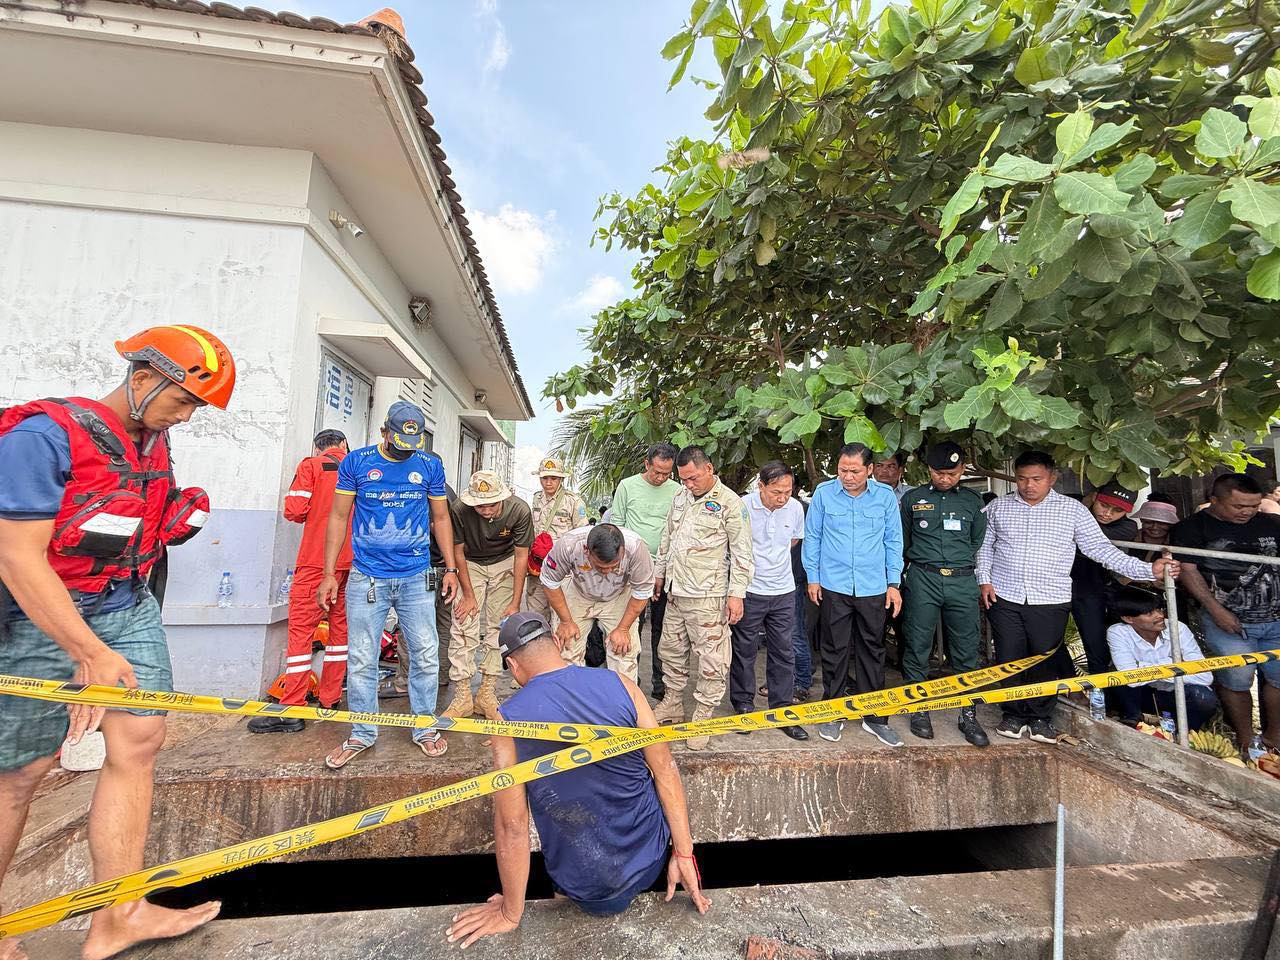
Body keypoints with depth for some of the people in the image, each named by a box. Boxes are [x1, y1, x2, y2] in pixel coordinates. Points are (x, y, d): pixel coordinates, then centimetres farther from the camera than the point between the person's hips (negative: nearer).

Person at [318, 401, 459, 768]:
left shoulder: (430, 465, 3)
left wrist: (451, 567, 5)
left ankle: (425, 728, 24)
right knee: (361, 661, 7)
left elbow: (441, 517, 9)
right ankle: (362, 734, 26)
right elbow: (339, 517, 3)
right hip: (366, 579, 0)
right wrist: (329, 573, 0)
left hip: (417, 579, 1)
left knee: (425, 657, 6)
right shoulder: (356, 462, 0)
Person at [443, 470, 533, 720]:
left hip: (504, 564, 0)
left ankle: (487, 692, 9)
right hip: (470, 564, 0)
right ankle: (462, 696, 2)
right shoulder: (460, 509, -28)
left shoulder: (519, 510, -27)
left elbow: (521, 555, -17)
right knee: (463, 627, -8)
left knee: (499, 627, -2)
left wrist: (515, 602, -16)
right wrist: (468, 595, -13)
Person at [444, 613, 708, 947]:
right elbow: (665, 770, -10)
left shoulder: (508, 719, -19)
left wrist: (511, 913, 2)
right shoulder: (620, 684, -14)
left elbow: (512, 826, -13)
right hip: (653, 858, 1)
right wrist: (683, 853, 1)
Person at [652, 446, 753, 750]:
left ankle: (703, 716, 18)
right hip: (676, 591, 7)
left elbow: (742, 553, -10)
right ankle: (673, 705, 35)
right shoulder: (680, 497, 10)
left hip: (708, 596, -7)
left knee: (711, 658, 1)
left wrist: (737, 593, -13)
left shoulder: (729, 502, -10)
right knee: (672, 650, 17)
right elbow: (667, 539, 19)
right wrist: (659, 573, 20)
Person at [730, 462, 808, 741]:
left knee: (783, 653, 10)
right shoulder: (742, 507, -17)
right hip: (748, 592, -3)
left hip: (783, 592, 4)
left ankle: (782, 711, 25)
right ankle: (743, 706, 27)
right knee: (744, 651, 9)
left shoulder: (795, 508, -3)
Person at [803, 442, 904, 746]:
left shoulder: (885, 496, -1)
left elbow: (893, 541, 6)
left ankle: (874, 717, 26)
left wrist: (894, 583, 3)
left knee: (872, 652, 11)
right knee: (834, 651, 8)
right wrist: (812, 577, 2)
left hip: (873, 589, 1)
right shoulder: (824, 492, -4)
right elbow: (812, 537, 2)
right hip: (833, 587, -1)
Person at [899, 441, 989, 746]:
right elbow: (901, 542, 11)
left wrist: (964, 565, 13)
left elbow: (979, 543, 18)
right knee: (917, 648, 4)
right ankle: (919, 709, 18)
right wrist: (898, 578, 9)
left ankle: (969, 715, 20)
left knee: (966, 652, 6)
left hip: (962, 582, 2)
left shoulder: (973, 501, 11)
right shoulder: (912, 499, 7)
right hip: (922, 580, -1)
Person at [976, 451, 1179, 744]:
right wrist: (984, 580, 1)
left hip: (1051, 601, 0)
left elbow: (1100, 548, 0)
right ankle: (1013, 714, 23)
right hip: (1004, 598, 1)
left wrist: (1147, 570, -8)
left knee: (1045, 661, 8)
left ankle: (1039, 717, 25)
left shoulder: (1073, 509, 2)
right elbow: (984, 546, 10)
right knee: (1009, 660, 7)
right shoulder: (998, 507, 5)